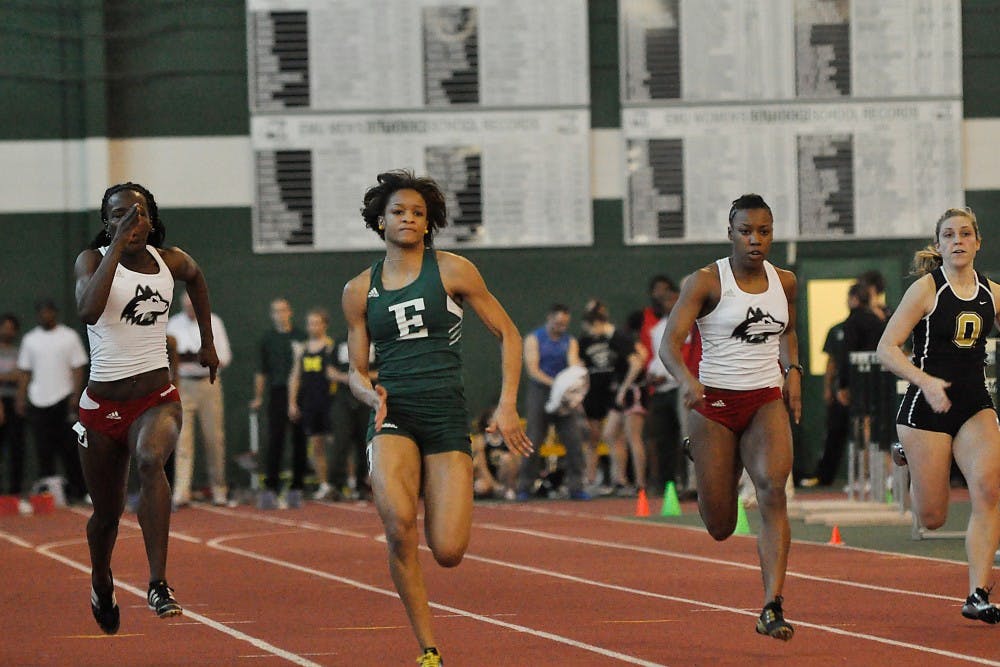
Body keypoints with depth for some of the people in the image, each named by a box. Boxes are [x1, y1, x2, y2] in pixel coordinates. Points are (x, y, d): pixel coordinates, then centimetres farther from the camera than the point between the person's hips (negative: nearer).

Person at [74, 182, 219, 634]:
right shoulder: (93, 259, -6)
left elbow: (196, 278, 30)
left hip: (157, 398, 0)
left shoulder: (170, 261, 4)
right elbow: (88, 310, -27)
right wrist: (117, 246, -25)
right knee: (106, 514, 12)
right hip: (102, 403, 0)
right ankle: (101, 581, 47)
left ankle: (158, 584, -38)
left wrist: (207, 342, 30)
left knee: (150, 459, -34)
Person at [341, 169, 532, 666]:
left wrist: (507, 405, -4)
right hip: (392, 416, 1)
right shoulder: (359, 290, 11)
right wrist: (370, 394, -8)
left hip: (447, 417, 0)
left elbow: (508, 334, 7)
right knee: (398, 523, -29)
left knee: (448, 552, -10)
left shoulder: (452, 271, 4)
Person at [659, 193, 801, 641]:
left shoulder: (784, 282, 6)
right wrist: (685, 378, -35)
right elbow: (670, 342, -15)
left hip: (767, 402, 2)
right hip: (714, 403, -2)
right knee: (720, 528, 4)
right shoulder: (707, 281, -8)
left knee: (773, 489, -25)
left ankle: (772, 608, -28)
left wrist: (792, 370, 9)